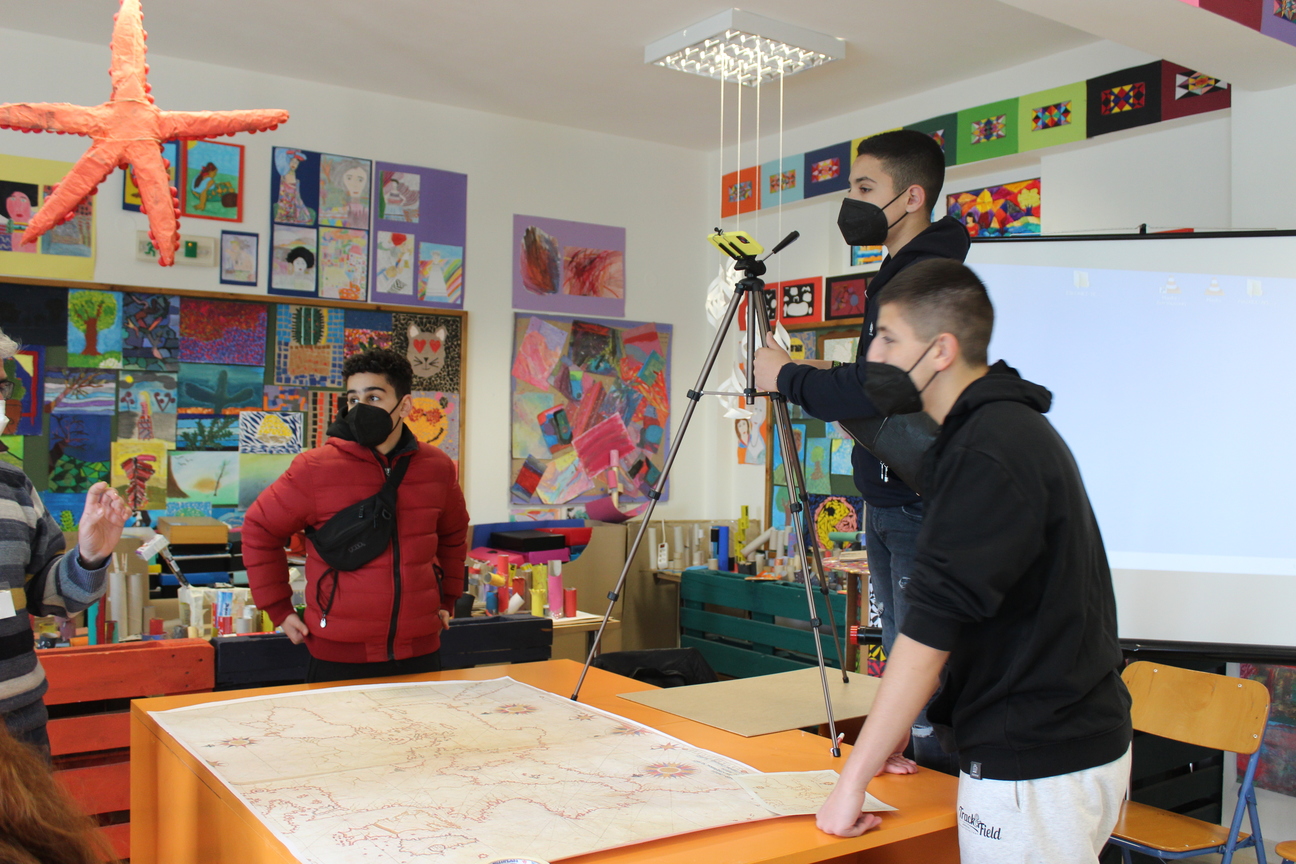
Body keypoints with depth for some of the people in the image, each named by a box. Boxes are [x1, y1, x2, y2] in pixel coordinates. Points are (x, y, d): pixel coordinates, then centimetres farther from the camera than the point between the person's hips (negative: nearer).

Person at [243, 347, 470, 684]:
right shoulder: (316, 469, -8)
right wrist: (279, 610, 1)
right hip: (339, 657, -3)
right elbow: (260, 529, 2)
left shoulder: (437, 468, 3)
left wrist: (447, 600, 17)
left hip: (419, 653, 3)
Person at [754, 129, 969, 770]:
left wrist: (789, 377, -13)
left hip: (924, 507, -11)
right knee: (903, 663, 18)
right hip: (889, 503, 11)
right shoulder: (897, 274, 17)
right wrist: (827, 379, 9)